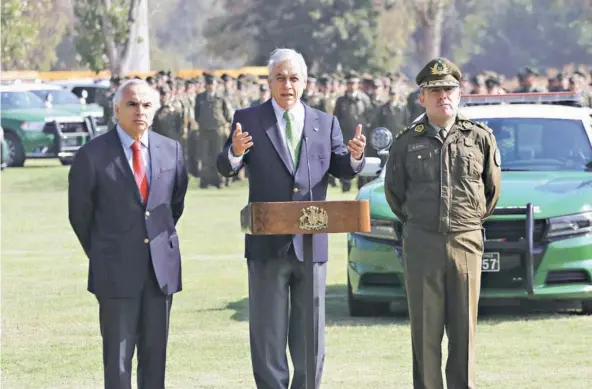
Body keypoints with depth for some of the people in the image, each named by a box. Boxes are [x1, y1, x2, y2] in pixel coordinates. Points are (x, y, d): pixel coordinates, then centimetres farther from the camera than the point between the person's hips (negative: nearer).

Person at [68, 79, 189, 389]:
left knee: (156, 352, 8)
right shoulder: (92, 155, -5)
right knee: (118, 355, -1)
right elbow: (80, 213, 5)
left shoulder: (171, 150, 6)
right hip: (116, 270, -3)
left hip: (162, 267, 4)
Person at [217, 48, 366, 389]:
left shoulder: (326, 123, 8)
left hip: (311, 244, 2)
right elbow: (227, 168, -10)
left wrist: (355, 157, -19)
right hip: (267, 245, -2)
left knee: (310, 334, 8)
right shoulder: (248, 120, 0)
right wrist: (234, 153, -33)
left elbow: (342, 170, 4)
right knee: (269, 334, 5)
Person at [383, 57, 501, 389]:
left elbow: (493, 189, 14)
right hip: (421, 245, 0)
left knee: (464, 327, 2)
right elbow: (394, 190, 16)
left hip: (467, 242, 0)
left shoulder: (481, 137, 4)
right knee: (425, 328, 0)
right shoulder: (407, 142, 4)